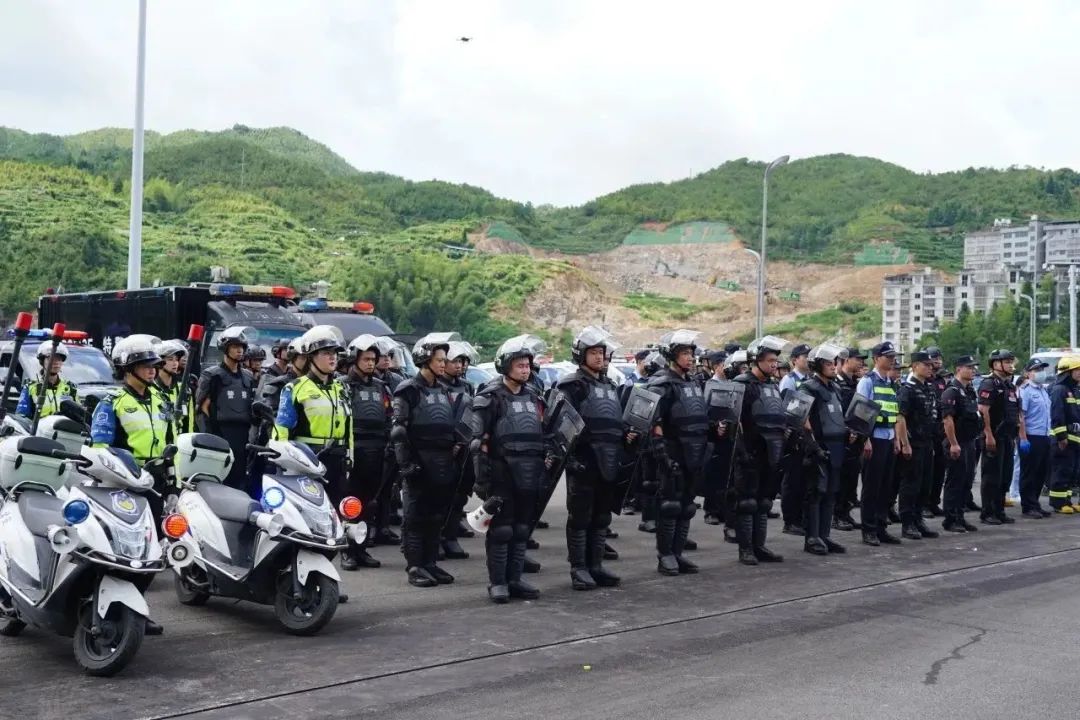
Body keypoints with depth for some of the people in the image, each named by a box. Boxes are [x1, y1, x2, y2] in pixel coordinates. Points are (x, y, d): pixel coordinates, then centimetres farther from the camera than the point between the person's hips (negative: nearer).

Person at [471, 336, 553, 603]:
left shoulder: (533, 397, 16)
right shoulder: (491, 397, -6)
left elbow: (543, 433, 24)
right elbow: (479, 440, -10)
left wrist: (548, 456, 13)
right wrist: (481, 476, -14)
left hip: (529, 474, 6)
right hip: (502, 473, -6)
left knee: (521, 529, 10)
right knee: (500, 529, -2)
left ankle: (514, 579, 18)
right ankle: (497, 582, 5)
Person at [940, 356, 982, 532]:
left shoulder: (970, 391, 15)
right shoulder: (952, 391, -14)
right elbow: (948, 419, -21)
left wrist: (974, 440, 19)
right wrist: (953, 444, -23)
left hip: (969, 443, 9)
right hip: (957, 444, -9)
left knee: (967, 481, 11)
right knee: (955, 482, -4)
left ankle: (960, 517, 18)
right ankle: (950, 521, 1)